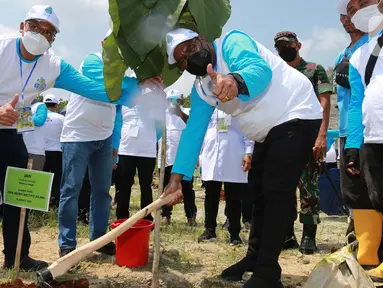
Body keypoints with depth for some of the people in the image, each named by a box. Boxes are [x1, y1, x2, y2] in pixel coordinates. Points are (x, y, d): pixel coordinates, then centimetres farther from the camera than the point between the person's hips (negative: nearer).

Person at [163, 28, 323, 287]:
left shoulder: (231, 42, -18)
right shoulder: (201, 89, 4)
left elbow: (260, 70, -37)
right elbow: (193, 130, 0)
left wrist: (235, 82, -61)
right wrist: (177, 177, -8)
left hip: (295, 118, -9)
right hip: (267, 133, 9)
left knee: (277, 192, -15)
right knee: (261, 193, 16)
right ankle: (254, 258, 31)